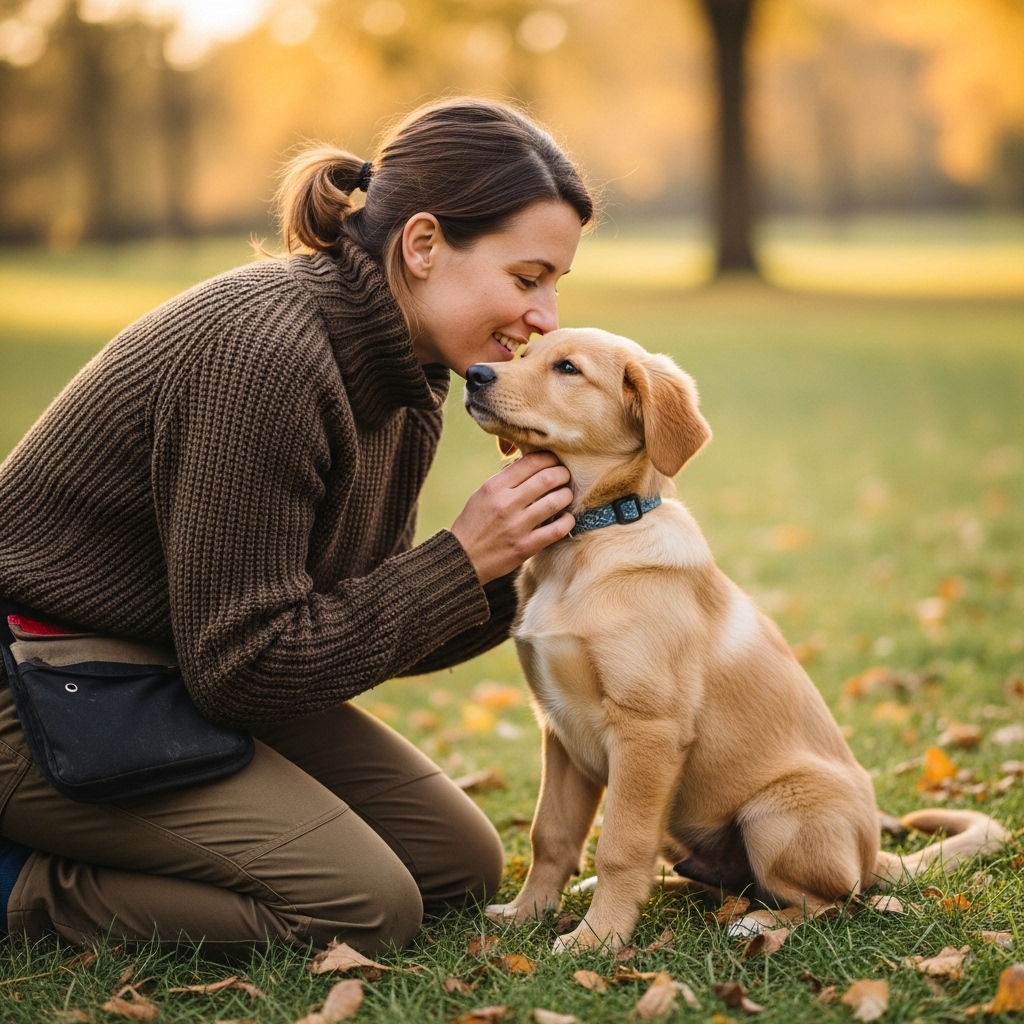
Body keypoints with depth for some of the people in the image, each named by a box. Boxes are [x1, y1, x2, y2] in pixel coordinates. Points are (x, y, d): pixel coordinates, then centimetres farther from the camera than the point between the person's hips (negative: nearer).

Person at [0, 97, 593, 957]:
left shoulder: (402, 369, 1)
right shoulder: (260, 354, -28)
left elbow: (367, 625, 6)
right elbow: (243, 665, -25)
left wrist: (502, 571, -11)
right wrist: (461, 562, -22)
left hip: (185, 672, 9)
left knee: (461, 863, 7)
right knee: (367, 908, -17)